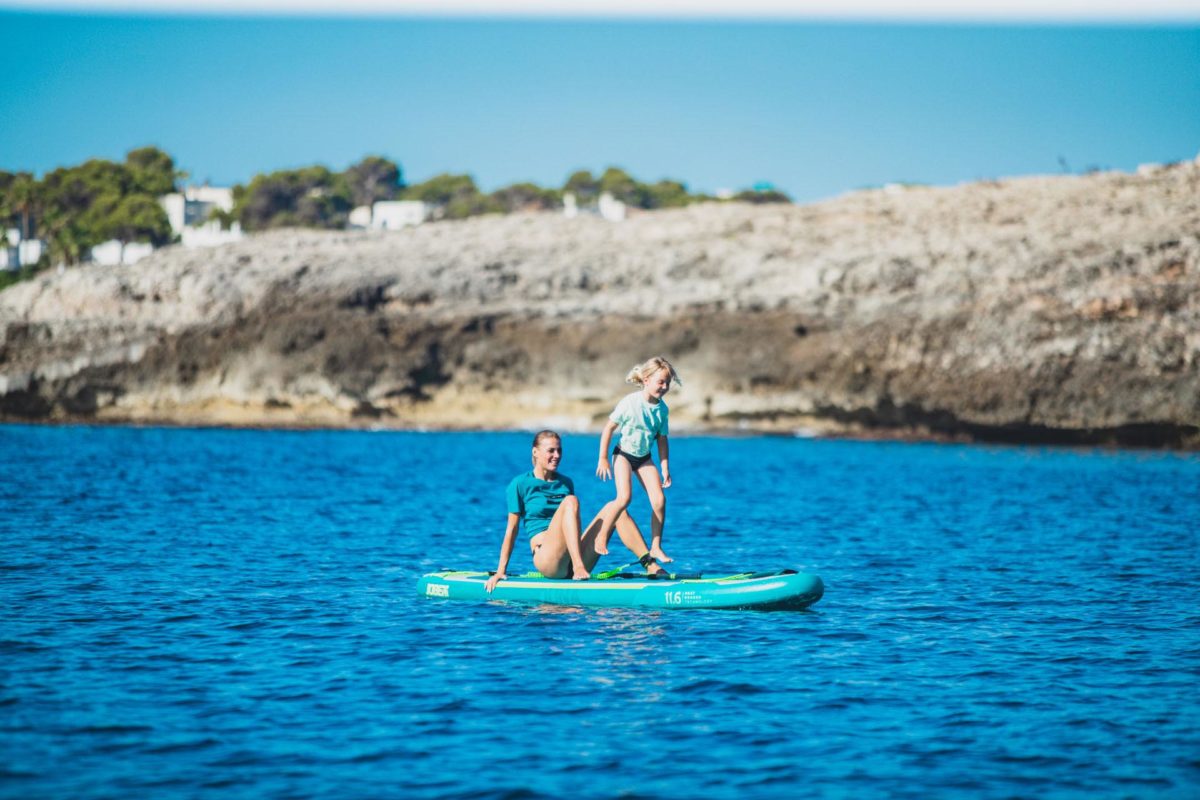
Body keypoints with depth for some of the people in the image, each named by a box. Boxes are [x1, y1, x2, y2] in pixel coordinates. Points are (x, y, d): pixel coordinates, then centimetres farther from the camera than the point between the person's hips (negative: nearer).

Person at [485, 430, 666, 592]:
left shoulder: (565, 483, 19)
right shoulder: (520, 484, 3)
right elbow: (512, 529, 1)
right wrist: (500, 571, -4)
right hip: (545, 557, -6)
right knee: (570, 501, -27)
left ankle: (651, 565, -22)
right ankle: (578, 568, -41)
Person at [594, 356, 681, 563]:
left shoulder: (662, 409, -6)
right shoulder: (630, 402, -21)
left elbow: (662, 439, 3)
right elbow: (609, 428, -14)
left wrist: (665, 468, 0)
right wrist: (603, 459, -14)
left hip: (644, 457, 5)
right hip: (624, 454, -5)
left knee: (659, 500, -8)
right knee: (624, 497, -22)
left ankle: (655, 547, 3)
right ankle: (601, 536, -4)